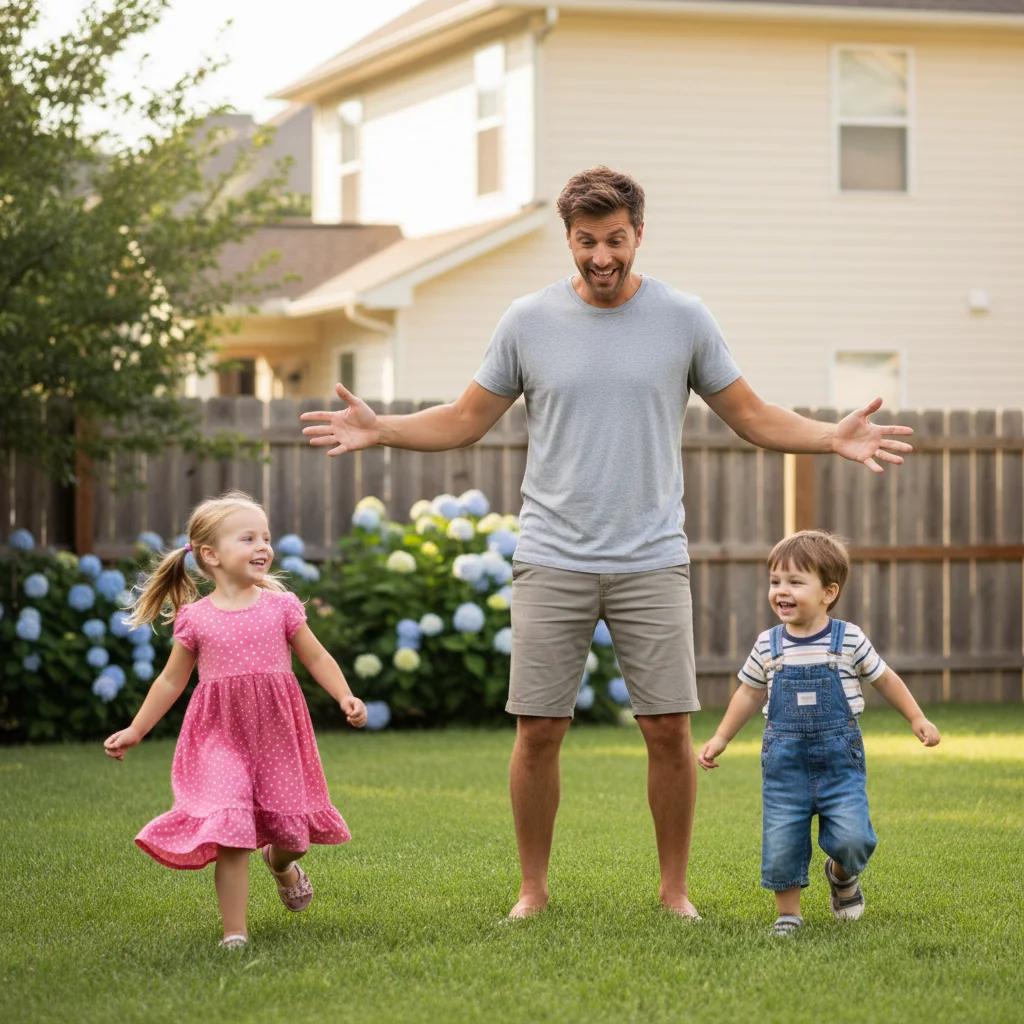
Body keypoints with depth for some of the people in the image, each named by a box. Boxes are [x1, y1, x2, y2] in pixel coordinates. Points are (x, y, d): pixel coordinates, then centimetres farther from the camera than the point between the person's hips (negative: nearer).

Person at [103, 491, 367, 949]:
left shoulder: (280, 606, 0)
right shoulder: (195, 618, -1)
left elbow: (316, 657, 6)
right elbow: (171, 679, 10)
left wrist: (345, 697, -9)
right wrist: (135, 731, 10)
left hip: (277, 733, 1)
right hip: (221, 736, -1)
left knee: (290, 825, 7)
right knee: (230, 830, -15)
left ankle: (281, 861, 46)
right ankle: (234, 932, -7)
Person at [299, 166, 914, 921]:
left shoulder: (684, 319, 2)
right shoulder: (528, 322, 3)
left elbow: (752, 416, 7)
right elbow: (466, 420, 10)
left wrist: (833, 438, -9)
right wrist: (379, 430, -4)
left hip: (652, 561, 0)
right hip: (552, 563, 0)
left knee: (669, 730, -2)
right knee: (538, 732, 0)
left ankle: (675, 887, 13)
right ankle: (533, 888, 15)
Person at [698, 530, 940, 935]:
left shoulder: (849, 640, -3)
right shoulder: (768, 646, 2)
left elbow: (884, 679, 11)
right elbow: (750, 692, 16)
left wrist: (917, 719, 10)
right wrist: (720, 739, 16)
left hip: (839, 757, -2)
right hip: (784, 761, 2)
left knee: (851, 838, -13)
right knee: (781, 841, -2)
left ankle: (842, 874, 20)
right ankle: (788, 913, 16)